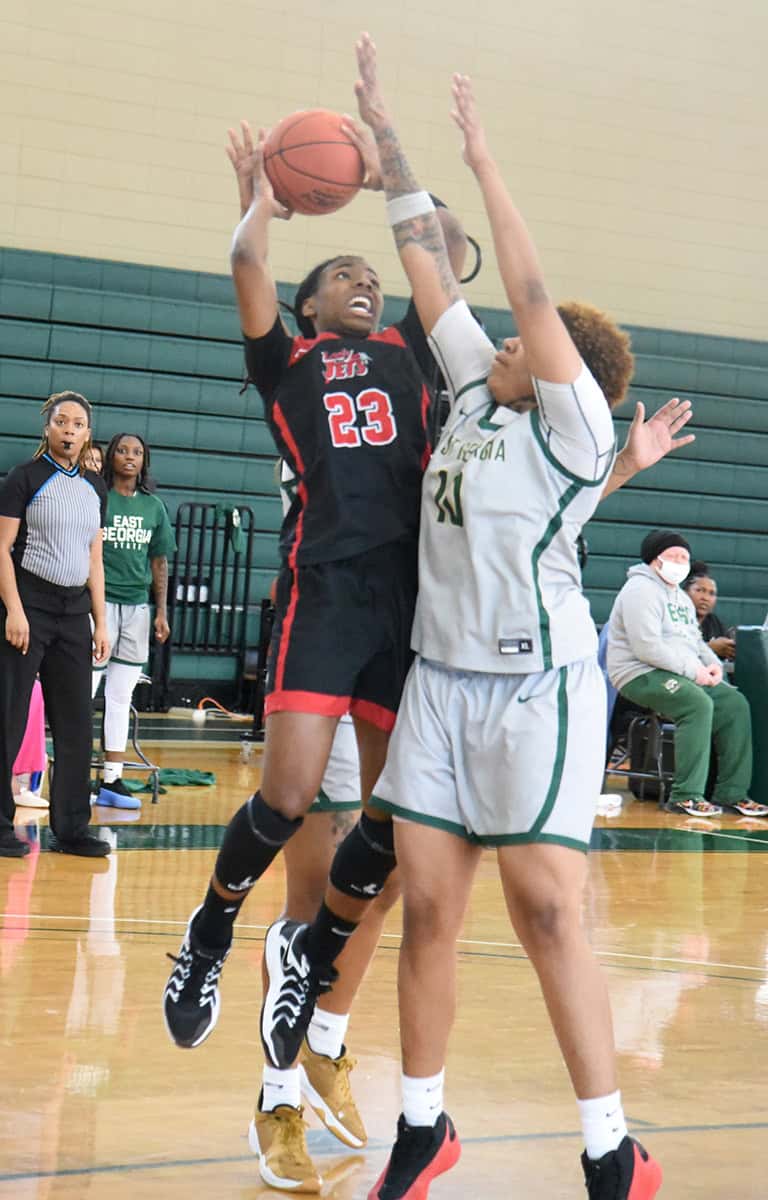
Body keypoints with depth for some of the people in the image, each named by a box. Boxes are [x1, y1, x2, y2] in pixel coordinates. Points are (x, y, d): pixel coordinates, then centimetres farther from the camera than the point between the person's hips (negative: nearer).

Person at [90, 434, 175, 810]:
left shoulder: (153, 507, 12)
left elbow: (159, 563, 14)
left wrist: (162, 612, 11)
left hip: (137, 606, 5)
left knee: (121, 697, 9)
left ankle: (111, 780, 13)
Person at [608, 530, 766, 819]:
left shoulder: (681, 597, 23)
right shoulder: (642, 589, -10)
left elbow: (695, 640, 29)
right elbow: (647, 647, -20)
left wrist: (713, 664, 6)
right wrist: (692, 669, -19)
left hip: (684, 675, 10)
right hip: (642, 675, -9)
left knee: (735, 704, -8)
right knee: (699, 704, -33)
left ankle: (731, 793, -7)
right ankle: (686, 795, -31)